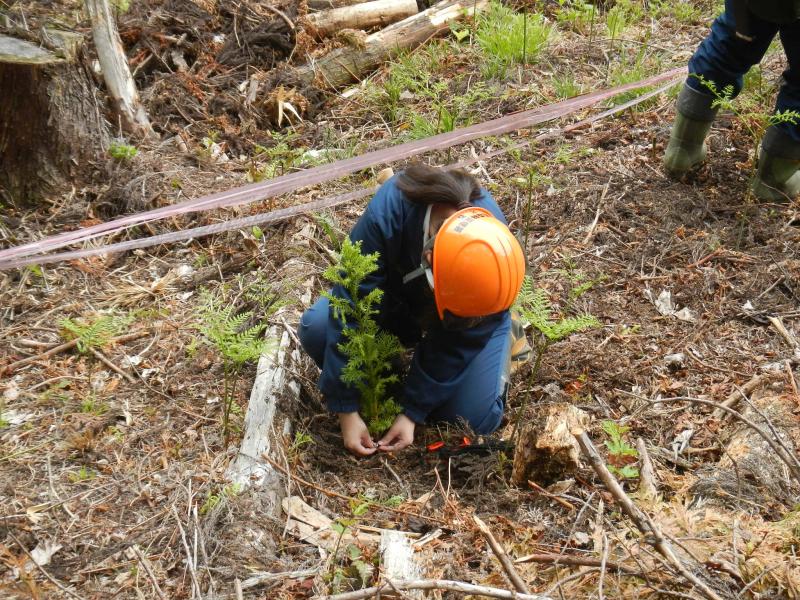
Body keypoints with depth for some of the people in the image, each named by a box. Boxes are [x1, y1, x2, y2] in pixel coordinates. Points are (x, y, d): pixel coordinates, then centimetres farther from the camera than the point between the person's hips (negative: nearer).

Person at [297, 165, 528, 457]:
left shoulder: (492, 253, -37)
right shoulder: (387, 211, -40)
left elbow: (456, 346, -24)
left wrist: (412, 413, -23)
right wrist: (346, 411, -30)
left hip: (474, 320, 0)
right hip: (397, 297, 1)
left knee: (475, 418, -18)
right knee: (316, 328, -25)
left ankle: (502, 337, 11)